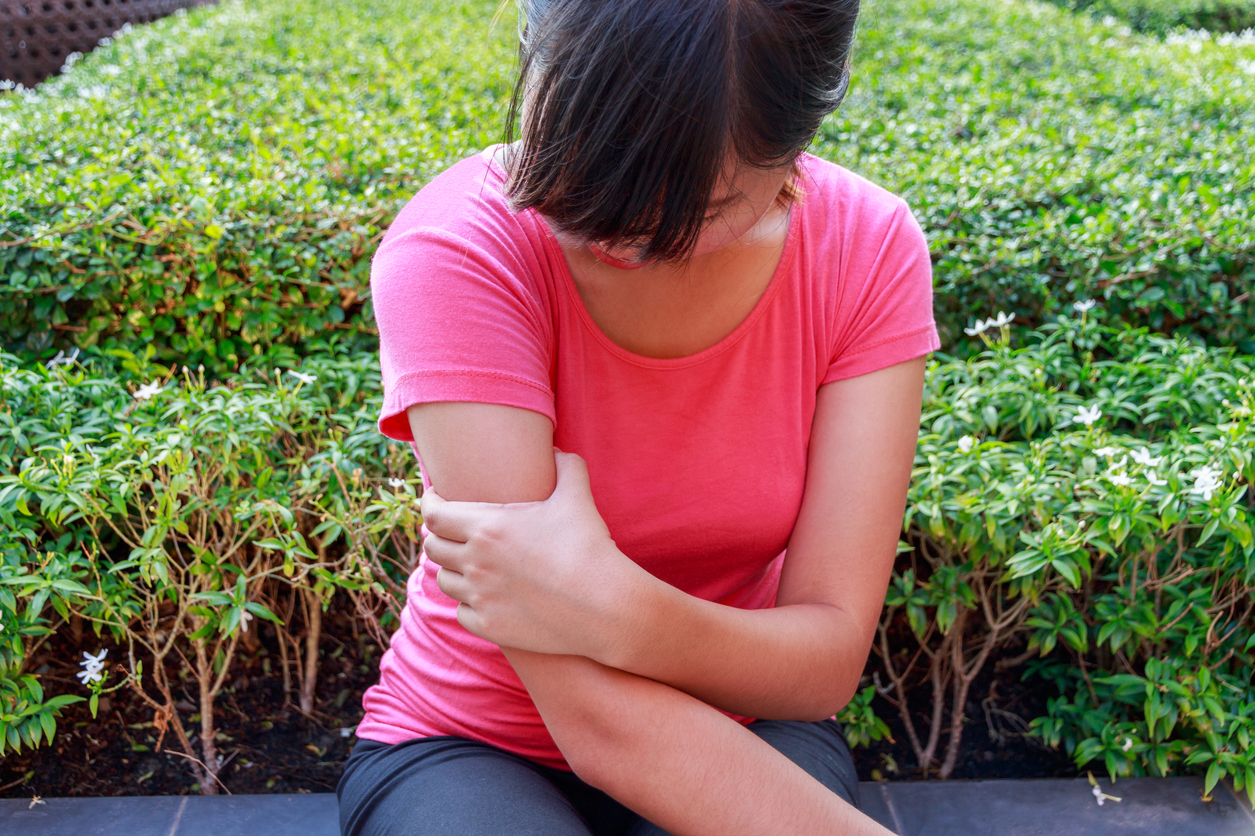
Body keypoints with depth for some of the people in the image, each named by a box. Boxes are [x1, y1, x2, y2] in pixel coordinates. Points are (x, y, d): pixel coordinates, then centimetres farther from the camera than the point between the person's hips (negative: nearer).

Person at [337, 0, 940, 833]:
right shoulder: (457, 254, -23)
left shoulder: (868, 250, -14)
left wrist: (619, 615, -35)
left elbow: (830, 660, -18)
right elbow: (592, 713, -28)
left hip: (736, 731, 2)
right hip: (473, 745, -1)